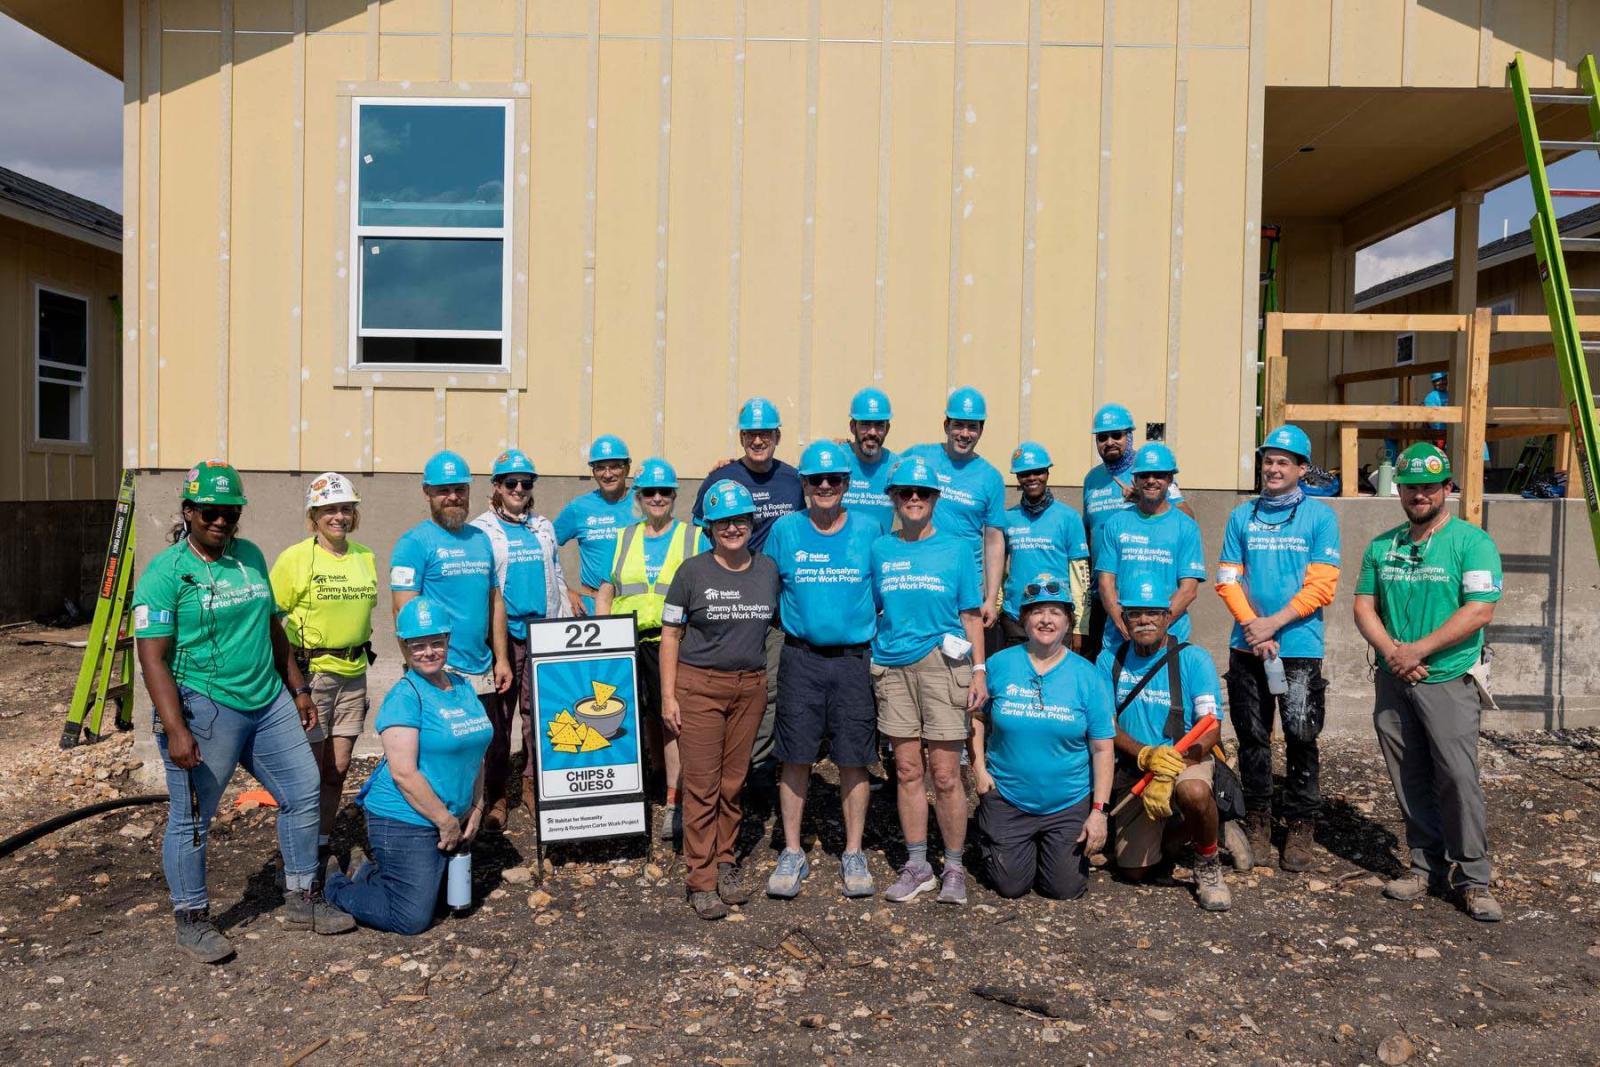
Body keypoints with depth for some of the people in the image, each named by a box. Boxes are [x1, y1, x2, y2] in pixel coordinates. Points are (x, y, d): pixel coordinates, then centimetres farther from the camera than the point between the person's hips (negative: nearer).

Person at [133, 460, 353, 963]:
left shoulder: (250, 556, 10)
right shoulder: (165, 572, -9)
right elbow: (152, 658, -14)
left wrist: (298, 689, 17)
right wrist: (175, 730, -22)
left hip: (269, 703, 7)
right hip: (204, 710, -7)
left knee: (303, 792, 10)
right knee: (192, 819, 4)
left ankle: (301, 900, 25)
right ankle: (191, 920, 23)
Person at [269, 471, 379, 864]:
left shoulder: (365, 557, 9)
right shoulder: (295, 558, -8)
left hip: (353, 672, 5)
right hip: (309, 672, -5)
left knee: (338, 768, 12)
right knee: (310, 768, 0)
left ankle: (322, 841, 26)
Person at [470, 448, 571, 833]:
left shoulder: (544, 528, 16)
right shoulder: (482, 529, 1)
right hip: (504, 635, -4)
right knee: (498, 716, 0)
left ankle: (534, 782, 18)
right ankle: (497, 796, 9)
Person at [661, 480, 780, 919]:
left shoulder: (768, 570, 5)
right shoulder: (692, 572, -4)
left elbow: (779, 622, 15)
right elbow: (670, 636, -2)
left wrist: (772, 682, 8)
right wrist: (668, 696, -7)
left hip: (750, 686, 3)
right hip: (699, 685, -3)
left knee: (734, 783, 9)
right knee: (701, 785, 0)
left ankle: (724, 863, 25)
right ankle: (700, 880, 9)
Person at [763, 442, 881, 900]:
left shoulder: (868, 529, 3)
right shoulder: (785, 529, 3)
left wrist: (881, 650, 5)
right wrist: (788, 625, 3)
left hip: (854, 660, 0)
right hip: (800, 659, 0)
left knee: (853, 761, 5)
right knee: (796, 758, 4)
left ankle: (853, 854, 19)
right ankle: (792, 853, 18)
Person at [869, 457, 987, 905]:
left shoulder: (956, 549, 5)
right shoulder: (880, 549, 10)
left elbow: (971, 615, 5)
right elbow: (872, 609, 13)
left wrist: (979, 670, -2)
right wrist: (868, 666, 7)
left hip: (942, 665, -2)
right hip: (893, 667, 2)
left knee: (945, 775, -2)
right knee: (907, 772, 8)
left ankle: (954, 867, 12)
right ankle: (917, 865, 19)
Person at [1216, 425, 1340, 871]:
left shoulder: (1320, 517, 0)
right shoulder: (1242, 516, 9)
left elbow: (1321, 586, -6)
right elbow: (1227, 580, 4)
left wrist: (1274, 623, -14)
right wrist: (1253, 626, -10)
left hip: (1300, 649, -3)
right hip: (1247, 647, 3)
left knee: (1301, 740, 1)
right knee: (1252, 738, 9)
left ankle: (1300, 829, 13)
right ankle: (1256, 822, 21)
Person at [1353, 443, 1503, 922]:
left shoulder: (1472, 542, -4)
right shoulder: (1381, 546, 11)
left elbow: (1480, 611, -13)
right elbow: (1364, 607, 10)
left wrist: (1417, 650, -16)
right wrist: (1391, 651, -8)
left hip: (1448, 680, -5)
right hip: (1392, 682, 5)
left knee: (1457, 777, -9)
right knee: (1409, 780, 9)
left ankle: (1472, 878, 3)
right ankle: (1427, 865, 21)